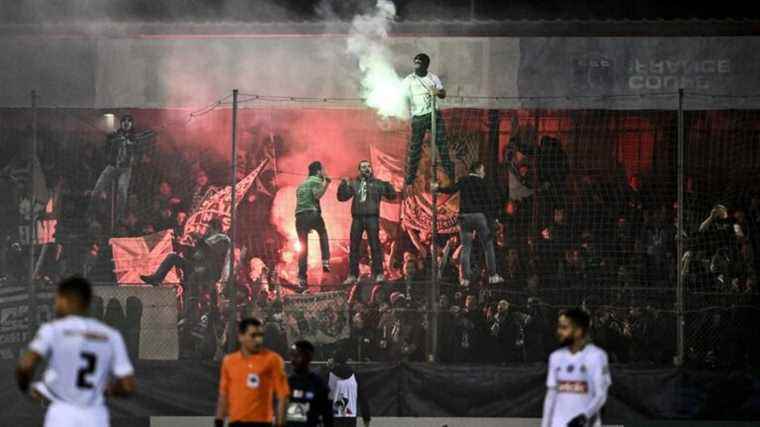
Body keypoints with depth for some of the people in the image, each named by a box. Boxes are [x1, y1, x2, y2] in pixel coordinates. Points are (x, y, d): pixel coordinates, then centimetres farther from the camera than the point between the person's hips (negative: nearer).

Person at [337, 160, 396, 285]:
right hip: (357, 218, 2)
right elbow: (342, 197, 11)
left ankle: (378, 274, -5)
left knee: (375, 245, -7)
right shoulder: (354, 184, 14)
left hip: (372, 217, -2)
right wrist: (343, 185, -3)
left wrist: (388, 185, -12)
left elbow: (392, 195, 6)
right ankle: (352, 275, 7)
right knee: (354, 247, 2)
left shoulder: (377, 183, 9)